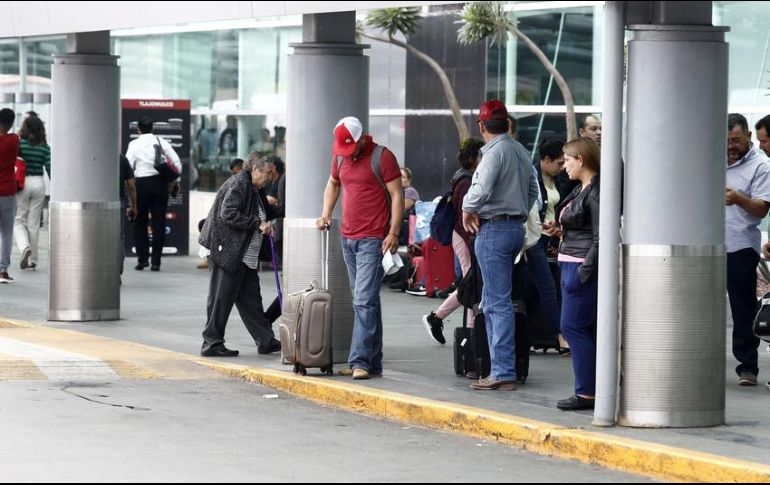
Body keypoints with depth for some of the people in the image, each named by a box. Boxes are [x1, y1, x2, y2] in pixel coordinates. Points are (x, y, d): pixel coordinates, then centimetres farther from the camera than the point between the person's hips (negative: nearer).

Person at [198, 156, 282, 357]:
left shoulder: (256, 190, 17)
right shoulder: (237, 184, -13)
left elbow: (266, 214, 28)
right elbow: (228, 214, -23)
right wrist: (258, 224, -19)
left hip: (246, 255, 10)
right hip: (227, 250, -10)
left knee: (251, 298, 12)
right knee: (222, 297, -5)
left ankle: (266, 340, 15)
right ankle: (212, 343, -1)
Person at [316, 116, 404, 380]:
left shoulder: (382, 157, -9)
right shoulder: (340, 156, 11)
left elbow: (397, 195, -10)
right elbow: (333, 184, 28)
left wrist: (394, 233, -16)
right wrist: (326, 213, 14)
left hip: (372, 240, -7)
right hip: (347, 237, 7)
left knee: (364, 301, -14)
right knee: (367, 301, 10)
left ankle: (360, 361, -17)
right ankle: (373, 362, 14)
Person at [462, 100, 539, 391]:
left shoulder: (495, 152, -15)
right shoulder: (520, 151, 13)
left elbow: (482, 189, -27)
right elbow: (532, 190, 20)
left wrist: (467, 210, -10)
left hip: (494, 229, -9)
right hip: (516, 227, 9)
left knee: (498, 302, -8)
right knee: (493, 301, 17)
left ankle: (504, 373, -10)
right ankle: (500, 365, 20)